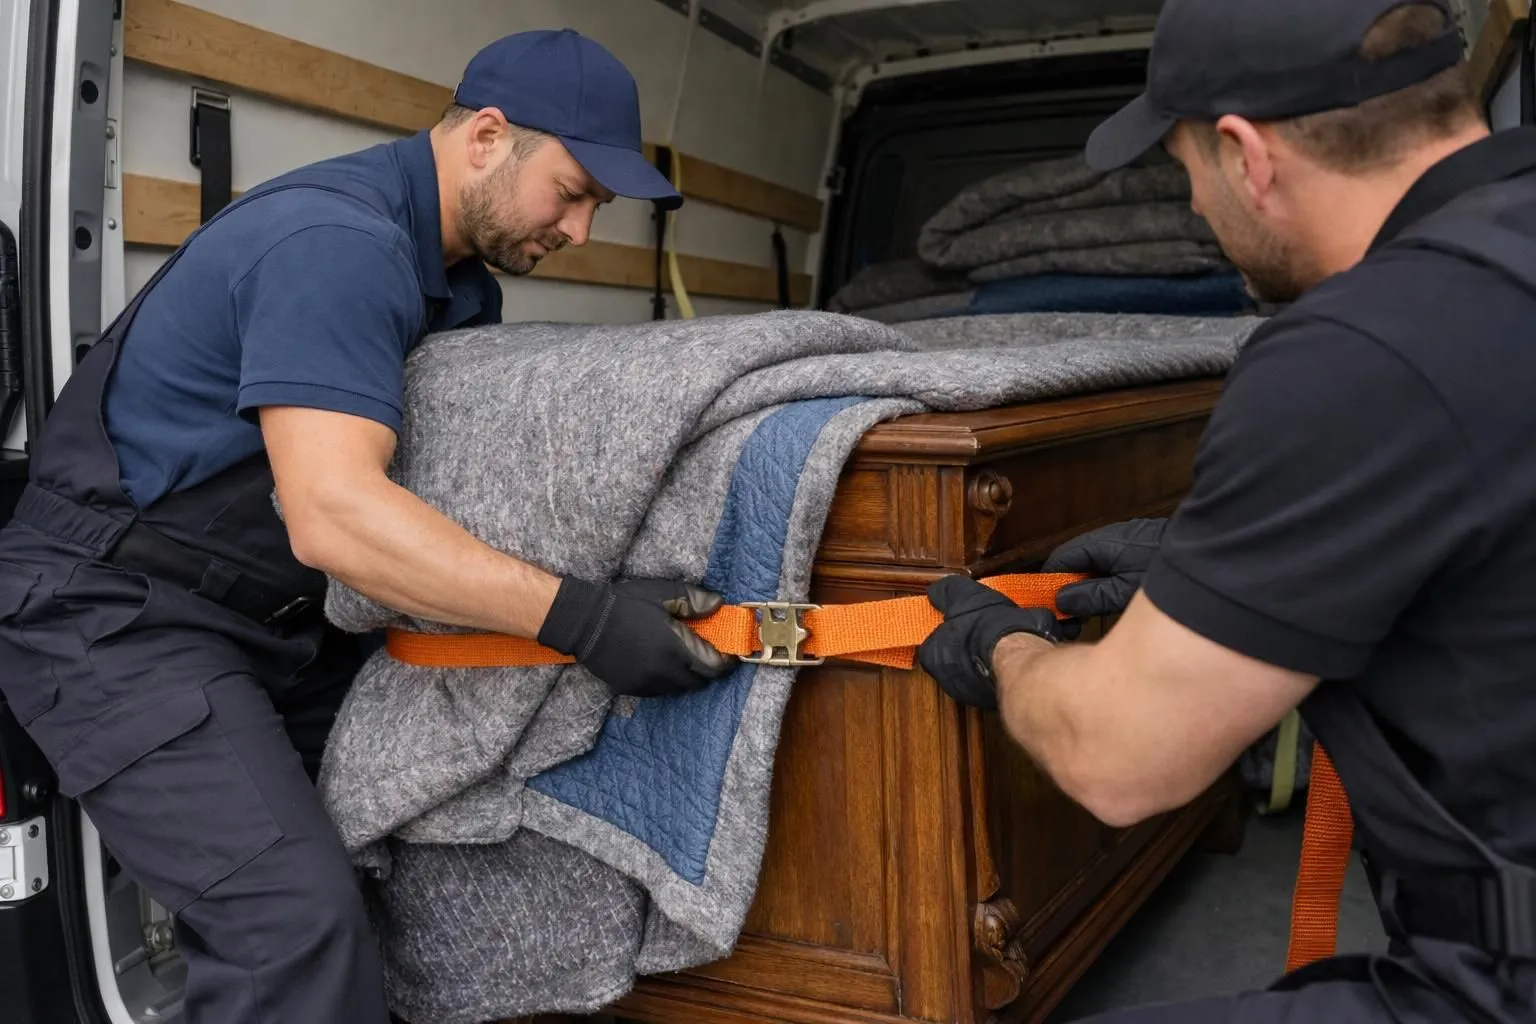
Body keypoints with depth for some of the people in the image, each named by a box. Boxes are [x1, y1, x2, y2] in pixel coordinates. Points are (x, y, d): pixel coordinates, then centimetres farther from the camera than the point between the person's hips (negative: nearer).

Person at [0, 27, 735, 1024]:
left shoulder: (461, 276, 7)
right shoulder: (339, 240, -23)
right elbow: (331, 513, -34)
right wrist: (580, 616, -37)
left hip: (272, 616, 9)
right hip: (114, 614, -9)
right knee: (299, 927, -20)